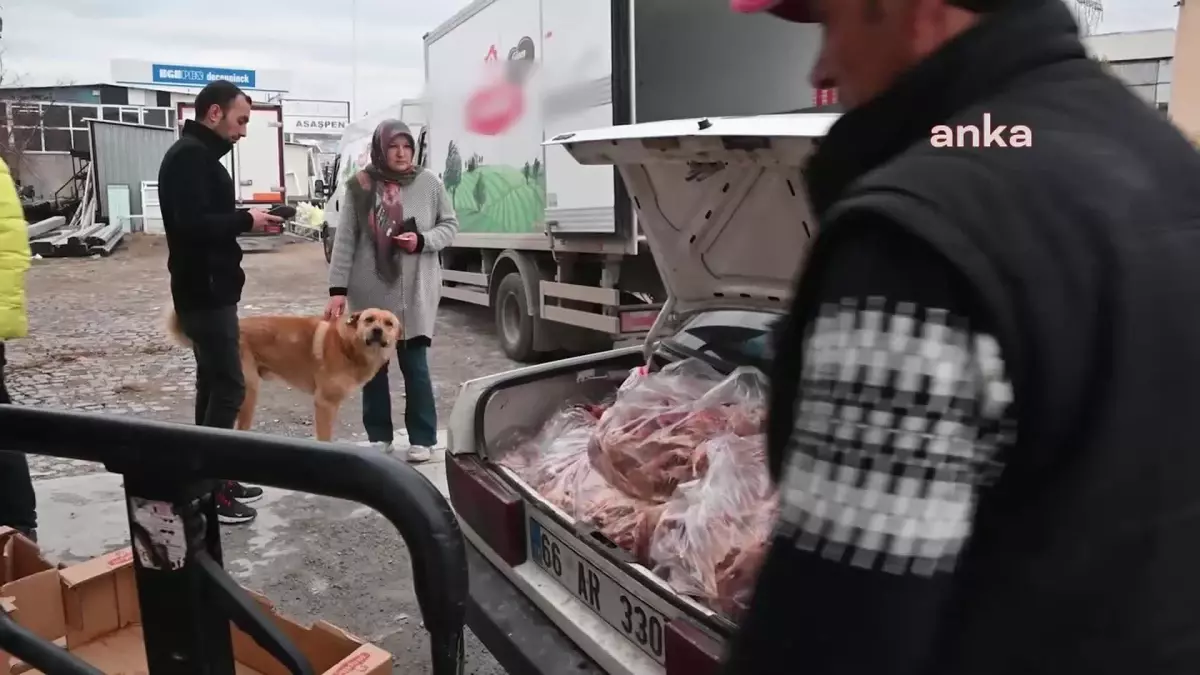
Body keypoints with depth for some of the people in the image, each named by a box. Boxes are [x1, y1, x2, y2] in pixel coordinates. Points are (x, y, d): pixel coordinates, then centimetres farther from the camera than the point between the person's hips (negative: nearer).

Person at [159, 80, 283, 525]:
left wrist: (248, 220, 3)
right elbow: (193, 223, -26)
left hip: (210, 289, 11)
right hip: (204, 292, -11)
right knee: (228, 386, -8)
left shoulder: (201, 155, 17)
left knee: (213, 384, 14)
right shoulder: (189, 156, -15)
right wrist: (247, 220, -15)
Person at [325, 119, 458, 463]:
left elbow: (450, 225, 8)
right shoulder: (361, 186, -1)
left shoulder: (429, 183, 0)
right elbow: (345, 241, -1)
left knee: (416, 367, 3)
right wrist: (338, 289, -7)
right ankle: (379, 436, 25)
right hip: (370, 293, 1)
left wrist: (423, 240, -12)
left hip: (416, 293, -1)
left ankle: (422, 438, 15)